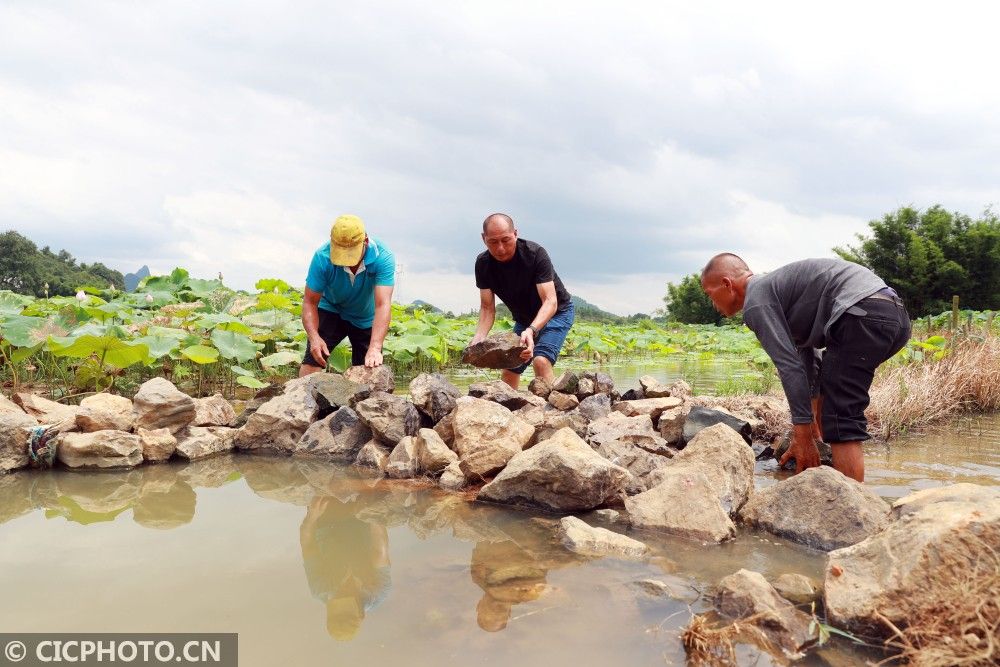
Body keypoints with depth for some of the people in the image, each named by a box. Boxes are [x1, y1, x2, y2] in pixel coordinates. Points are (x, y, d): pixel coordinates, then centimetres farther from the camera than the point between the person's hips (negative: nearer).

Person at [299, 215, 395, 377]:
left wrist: (375, 348, -51)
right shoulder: (322, 257, -29)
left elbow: (383, 305, -40)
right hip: (331, 310, 0)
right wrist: (314, 337, -40)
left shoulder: (383, 258, -33)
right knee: (312, 360, -16)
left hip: (366, 319, 0)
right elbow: (310, 302, -23)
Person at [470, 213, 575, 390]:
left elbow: (550, 302, -35)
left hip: (556, 312, -5)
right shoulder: (483, 264, -15)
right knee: (509, 370, 5)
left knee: (541, 361, -27)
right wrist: (478, 338, -32)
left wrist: (531, 330, -53)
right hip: (523, 318, 5)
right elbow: (487, 308, -12)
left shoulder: (535, 254, -29)